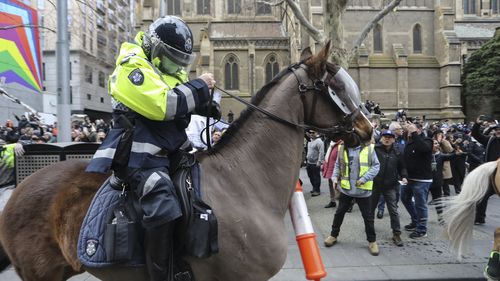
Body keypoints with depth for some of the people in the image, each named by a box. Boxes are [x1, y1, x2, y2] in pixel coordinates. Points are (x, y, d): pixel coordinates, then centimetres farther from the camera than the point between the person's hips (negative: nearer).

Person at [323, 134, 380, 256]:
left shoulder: (368, 148, -8)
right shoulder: (342, 149, 0)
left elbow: (376, 166, -5)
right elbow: (338, 165, 9)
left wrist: (364, 178, -16)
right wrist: (335, 177, -7)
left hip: (363, 190, -2)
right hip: (346, 188, 2)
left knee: (367, 216, 10)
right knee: (339, 213, 14)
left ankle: (372, 241, 25)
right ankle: (333, 235, 32)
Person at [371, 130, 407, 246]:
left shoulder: (397, 153, 2)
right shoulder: (375, 149, -8)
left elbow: (402, 167, 11)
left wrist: (403, 176, -2)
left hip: (390, 186, 1)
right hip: (374, 184, -1)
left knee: (394, 210, 2)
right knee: (371, 208, 16)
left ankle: (396, 234, 13)